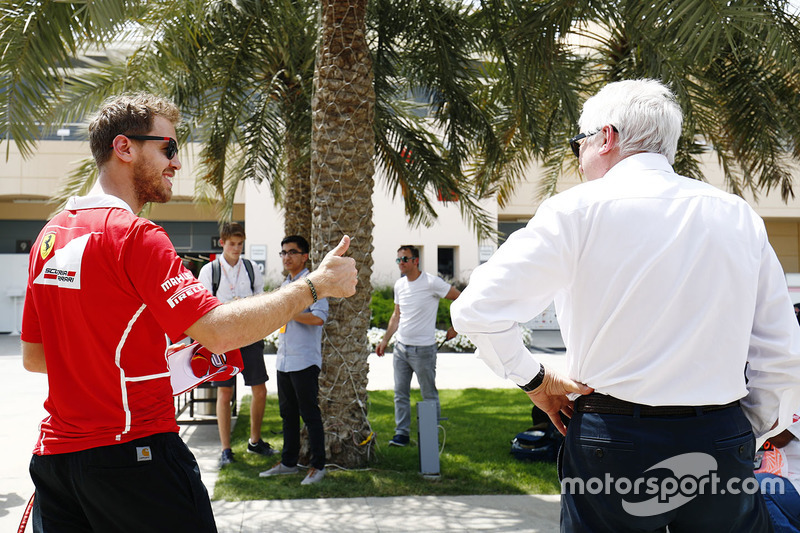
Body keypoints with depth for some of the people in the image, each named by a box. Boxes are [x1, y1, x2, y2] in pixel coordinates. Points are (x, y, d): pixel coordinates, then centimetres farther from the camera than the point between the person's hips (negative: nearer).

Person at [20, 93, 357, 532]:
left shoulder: (49, 236, 9)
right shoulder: (133, 236, -16)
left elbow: (33, 356, 16)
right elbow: (219, 331, -23)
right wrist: (315, 285, -15)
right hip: (133, 450, -8)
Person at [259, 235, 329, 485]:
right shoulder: (284, 284, 17)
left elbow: (319, 317, -22)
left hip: (305, 361, -8)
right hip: (284, 360, 8)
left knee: (310, 414, -2)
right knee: (288, 414, 14)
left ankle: (318, 466, 7)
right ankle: (288, 462, 24)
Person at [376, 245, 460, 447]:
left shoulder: (431, 283, -11)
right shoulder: (399, 285, 10)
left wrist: (455, 328, -6)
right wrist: (385, 339, 17)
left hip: (423, 348, -6)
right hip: (401, 347, 6)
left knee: (429, 395, 4)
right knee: (400, 393, 7)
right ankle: (402, 433, 15)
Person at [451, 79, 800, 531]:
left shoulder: (579, 209, -7)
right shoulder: (740, 217, 5)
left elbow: (477, 310, -12)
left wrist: (534, 379, 2)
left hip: (614, 442, -3)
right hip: (723, 448, 4)